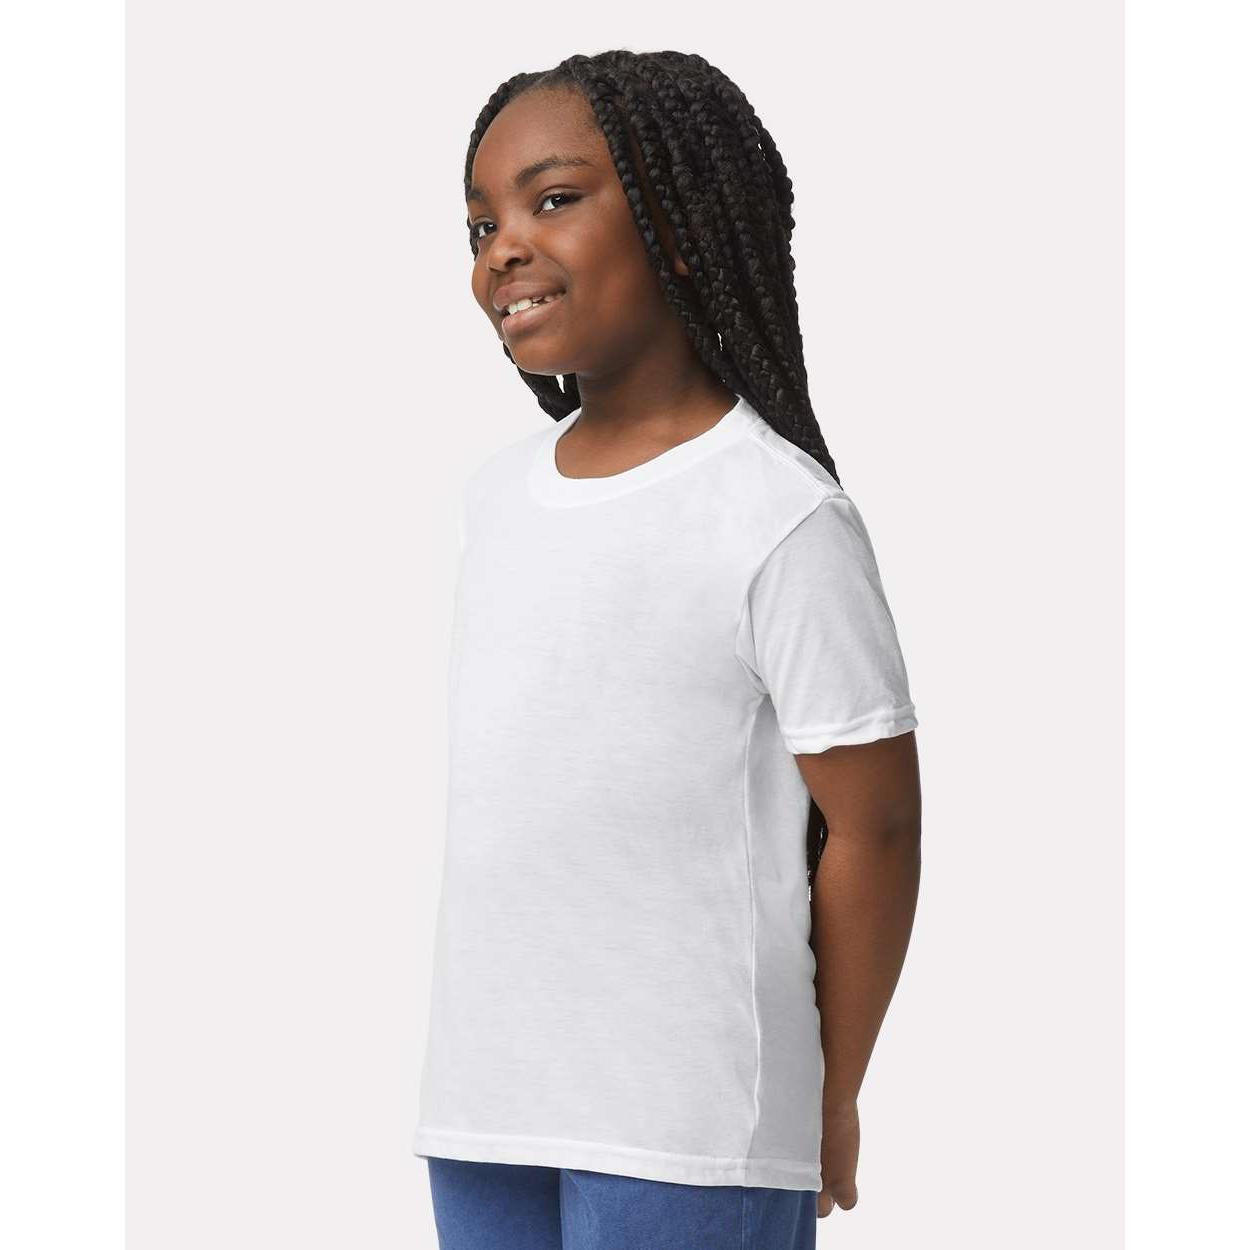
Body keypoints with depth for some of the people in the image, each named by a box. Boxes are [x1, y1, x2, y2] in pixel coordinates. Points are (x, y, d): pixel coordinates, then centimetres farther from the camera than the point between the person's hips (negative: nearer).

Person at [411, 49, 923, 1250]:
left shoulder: (779, 518, -13)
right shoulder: (496, 490, 9)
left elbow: (872, 828, -8)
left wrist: (830, 1104, 0)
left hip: (685, 1122, -6)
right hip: (484, 1095, 7)